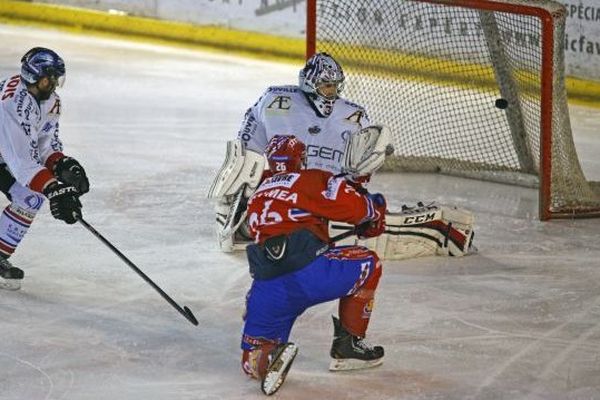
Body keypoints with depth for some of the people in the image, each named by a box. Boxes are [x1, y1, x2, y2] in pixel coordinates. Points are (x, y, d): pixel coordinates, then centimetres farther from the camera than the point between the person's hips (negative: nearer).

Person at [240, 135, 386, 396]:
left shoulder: (255, 199, 29)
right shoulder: (310, 180, 10)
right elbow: (352, 205, 0)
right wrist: (375, 209, 22)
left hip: (267, 289, 5)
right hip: (307, 273, -5)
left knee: (252, 361, 18)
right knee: (367, 264, 21)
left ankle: (266, 357, -19)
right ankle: (347, 344, 19)